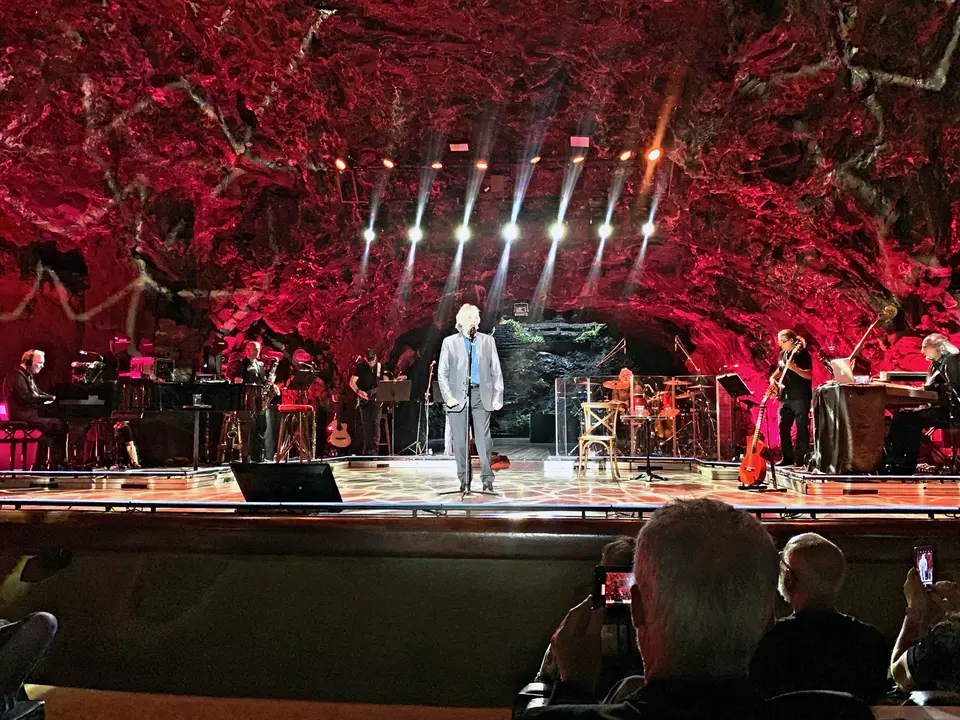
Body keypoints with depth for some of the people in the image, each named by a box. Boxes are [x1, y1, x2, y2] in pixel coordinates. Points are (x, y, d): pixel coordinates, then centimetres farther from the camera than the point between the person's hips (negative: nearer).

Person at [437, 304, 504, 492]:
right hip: (458, 395, 0)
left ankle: (487, 480, 1)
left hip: (481, 394, 0)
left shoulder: (488, 341, 11)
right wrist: (448, 396, -7)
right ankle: (464, 481, 9)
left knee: (483, 438, -5)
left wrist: (497, 397, 0)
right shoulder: (450, 342, 8)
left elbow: (496, 372, 9)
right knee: (460, 441, 2)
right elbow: (442, 373, 4)